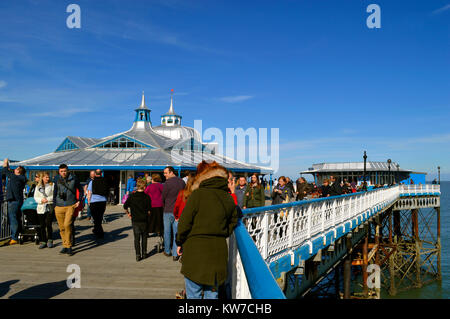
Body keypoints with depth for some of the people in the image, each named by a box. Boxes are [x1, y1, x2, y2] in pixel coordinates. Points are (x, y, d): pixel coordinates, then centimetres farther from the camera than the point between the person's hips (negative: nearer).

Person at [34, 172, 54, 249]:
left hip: (50, 208, -3)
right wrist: (41, 200, -8)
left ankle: (50, 240, 9)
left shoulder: (52, 185, 2)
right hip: (41, 208, 3)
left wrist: (48, 199, -15)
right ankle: (43, 242, 14)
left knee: (48, 224, -5)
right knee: (42, 226, 6)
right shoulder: (38, 186, 13)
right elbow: (35, 197, 10)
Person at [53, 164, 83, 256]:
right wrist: (54, 205, 12)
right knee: (61, 228, 6)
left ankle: (69, 246, -7)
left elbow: (80, 189, 13)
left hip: (71, 206, -3)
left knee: (67, 225, -17)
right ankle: (65, 246, 19)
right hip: (59, 207, 3)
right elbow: (55, 193, 17)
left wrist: (79, 200, 5)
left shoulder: (73, 178, 0)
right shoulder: (57, 179, 6)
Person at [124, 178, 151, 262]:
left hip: (135, 220, 1)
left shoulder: (132, 196, -3)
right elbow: (149, 210, -6)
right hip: (144, 220, -1)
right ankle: (144, 253, 21)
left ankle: (138, 255, 3)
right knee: (144, 237, 15)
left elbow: (125, 207, -1)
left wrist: (128, 213, 15)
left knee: (136, 238, 7)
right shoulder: (147, 197, -8)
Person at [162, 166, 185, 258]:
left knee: (167, 231, 11)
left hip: (168, 211, -4)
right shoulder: (182, 182, 3)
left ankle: (167, 251, 21)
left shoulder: (167, 183, -13)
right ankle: (175, 253, 9)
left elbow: (163, 197, -3)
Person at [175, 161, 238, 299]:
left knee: (193, 294, 6)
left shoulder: (197, 195, -11)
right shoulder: (229, 199, 5)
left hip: (195, 251, -5)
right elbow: (232, 224, 12)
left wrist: (180, 243, 4)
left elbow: (184, 223, -9)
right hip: (218, 251, 5)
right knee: (212, 294, 16)